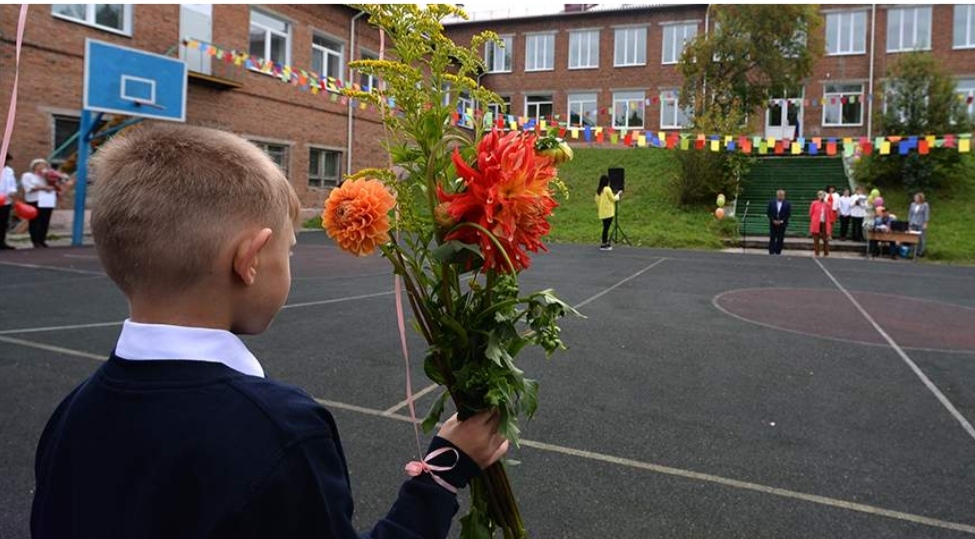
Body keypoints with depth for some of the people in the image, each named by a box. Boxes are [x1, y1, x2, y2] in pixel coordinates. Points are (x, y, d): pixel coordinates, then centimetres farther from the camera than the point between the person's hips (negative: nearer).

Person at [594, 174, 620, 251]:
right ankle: (603, 245, -2)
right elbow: (613, 199, -7)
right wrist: (618, 194, 9)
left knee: (605, 227, 15)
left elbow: (597, 200, 11)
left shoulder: (598, 189, 7)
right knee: (606, 228, -4)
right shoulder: (607, 189, -14)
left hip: (602, 212, 8)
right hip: (608, 212, -8)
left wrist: (598, 207, 21)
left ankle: (606, 242, 20)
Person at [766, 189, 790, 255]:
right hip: (773, 224, 1)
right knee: (772, 239, -1)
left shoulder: (787, 204, 2)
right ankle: (771, 253, 2)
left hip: (782, 224, -1)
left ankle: (778, 253, 6)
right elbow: (768, 212, 3)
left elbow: (788, 214, -1)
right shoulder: (771, 203, 5)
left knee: (780, 240, 1)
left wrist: (781, 221, -11)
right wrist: (773, 220, -8)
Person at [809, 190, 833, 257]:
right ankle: (817, 254, 10)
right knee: (816, 240, 3)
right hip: (816, 224, -1)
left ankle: (826, 254, 12)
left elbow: (830, 215, 10)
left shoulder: (828, 204, 4)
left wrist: (829, 223, 6)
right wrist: (813, 221, 8)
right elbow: (811, 214, 8)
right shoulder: (814, 203, 1)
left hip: (825, 224, 1)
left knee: (826, 240, 4)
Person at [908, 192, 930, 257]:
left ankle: (921, 252, 2)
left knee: (921, 238, -3)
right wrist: (909, 223, 13)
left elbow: (926, 215, -4)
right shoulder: (912, 204, 12)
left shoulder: (925, 205, -1)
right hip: (913, 224, 4)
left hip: (921, 224, -4)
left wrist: (925, 223, -11)